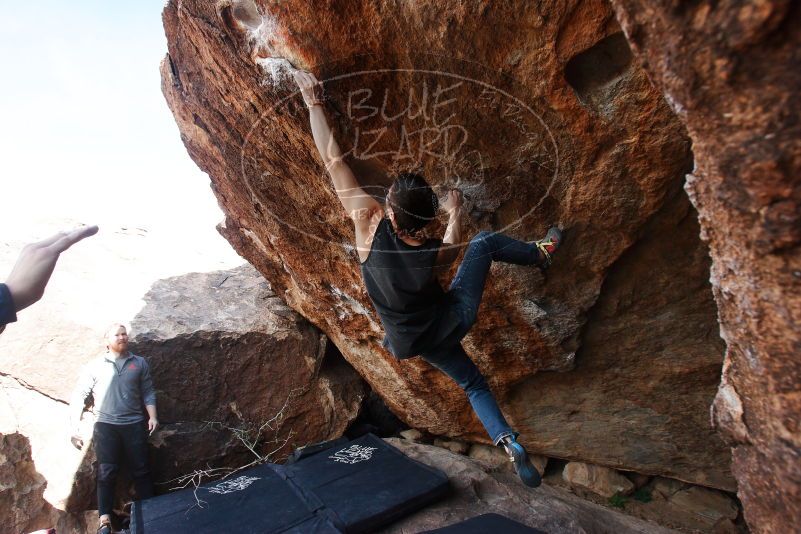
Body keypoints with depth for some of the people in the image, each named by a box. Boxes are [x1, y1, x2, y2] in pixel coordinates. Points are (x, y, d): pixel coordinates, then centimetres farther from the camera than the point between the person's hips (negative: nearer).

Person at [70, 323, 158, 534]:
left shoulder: (139, 363, 8)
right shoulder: (95, 365, 4)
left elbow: (148, 392, 8)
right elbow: (79, 396, 4)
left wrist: (152, 416, -3)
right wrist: (75, 428, -3)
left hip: (134, 424, 1)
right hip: (105, 425, -1)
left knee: (141, 471, 4)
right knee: (107, 472, -3)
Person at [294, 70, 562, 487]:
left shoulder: (369, 222, -27)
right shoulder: (437, 254, -25)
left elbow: (332, 159, -20)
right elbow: (453, 244, 4)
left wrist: (313, 101, -10)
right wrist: (455, 212, 19)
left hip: (415, 342, 2)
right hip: (452, 320, -2)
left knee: (472, 383, 26)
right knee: (484, 242, 12)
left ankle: (507, 440, 15)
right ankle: (542, 253, 35)